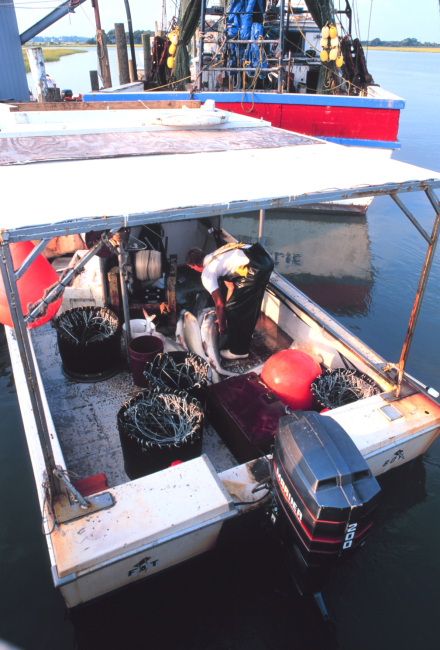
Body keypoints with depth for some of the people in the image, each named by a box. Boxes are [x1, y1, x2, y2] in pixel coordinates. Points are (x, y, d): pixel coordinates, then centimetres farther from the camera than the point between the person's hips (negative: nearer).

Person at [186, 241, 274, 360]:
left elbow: (219, 304, 5)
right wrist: (225, 315, 36)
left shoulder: (207, 274, 1)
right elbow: (231, 287, 30)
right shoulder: (213, 258, 26)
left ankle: (238, 351, 18)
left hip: (254, 269, -9)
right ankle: (246, 335, 49)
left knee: (233, 308, 5)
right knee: (250, 304, 28)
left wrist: (222, 326, 22)